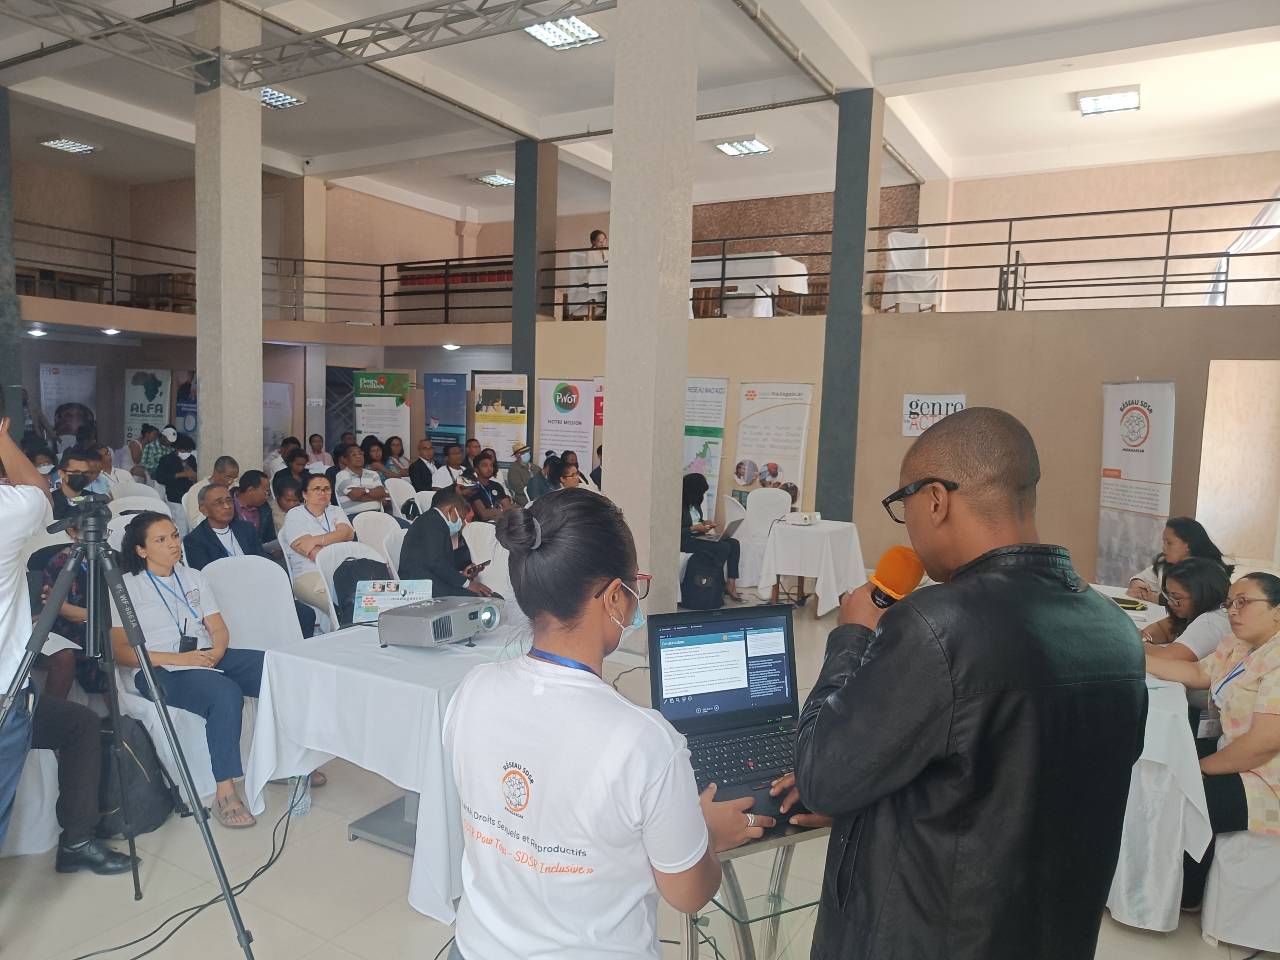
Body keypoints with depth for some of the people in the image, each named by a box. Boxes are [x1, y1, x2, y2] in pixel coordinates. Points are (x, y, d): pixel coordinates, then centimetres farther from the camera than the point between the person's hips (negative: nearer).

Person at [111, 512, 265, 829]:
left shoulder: (193, 577, 18)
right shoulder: (127, 586, 3)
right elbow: (120, 651, -5)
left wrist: (216, 652, -10)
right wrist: (177, 658, -17)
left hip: (210, 658, 5)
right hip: (162, 671, -5)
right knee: (226, 693, -37)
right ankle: (225, 794, -31)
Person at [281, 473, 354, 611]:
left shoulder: (335, 511, 24)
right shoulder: (294, 516, 8)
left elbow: (348, 534, 1)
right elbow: (312, 553, -6)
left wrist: (317, 540, -11)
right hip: (311, 574, -4)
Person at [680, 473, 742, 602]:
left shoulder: (694, 503, 11)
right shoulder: (680, 505, -16)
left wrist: (704, 523, 5)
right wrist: (694, 528, -19)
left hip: (698, 536, 10)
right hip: (685, 541, -9)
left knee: (734, 544, -8)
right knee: (723, 547, -23)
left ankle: (731, 585, -14)